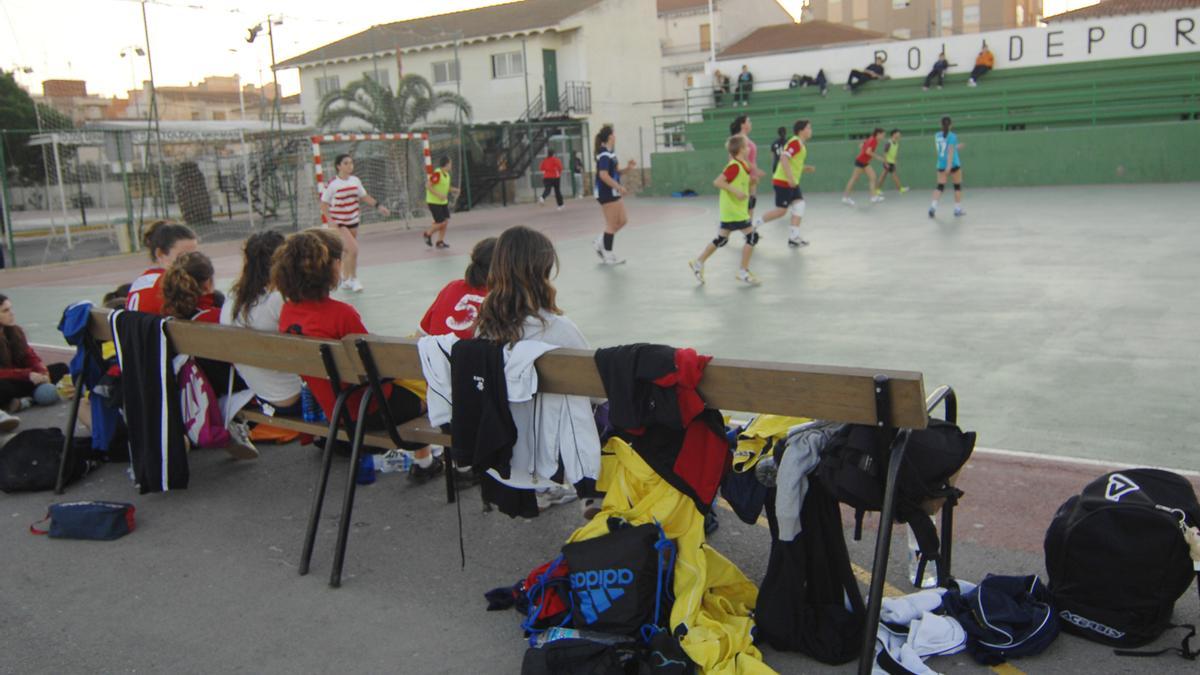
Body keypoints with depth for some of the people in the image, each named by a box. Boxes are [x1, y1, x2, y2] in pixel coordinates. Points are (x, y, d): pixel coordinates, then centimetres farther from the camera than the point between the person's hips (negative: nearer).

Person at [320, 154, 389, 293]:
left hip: (353, 220, 5)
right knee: (353, 249, -16)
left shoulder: (355, 180, 0)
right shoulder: (332, 184, -15)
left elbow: (364, 196, 12)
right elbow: (324, 205, -10)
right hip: (339, 223, -5)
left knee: (348, 251, 12)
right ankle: (354, 279, 2)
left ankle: (345, 280, 27)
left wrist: (378, 206, 2)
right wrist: (331, 222, -18)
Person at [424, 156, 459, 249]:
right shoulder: (437, 173, -21)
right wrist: (439, 195, -27)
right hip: (434, 202, -9)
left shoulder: (446, 174, 7)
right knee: (440, 223, -8)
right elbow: (428, 186, -22)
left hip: (443, 201, 9)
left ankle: (440, 242, 12)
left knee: (446, 221, 3)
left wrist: (453, 189, 7)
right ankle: (427, 234, 17)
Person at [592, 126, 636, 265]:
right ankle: (608, 255, 6)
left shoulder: (609, 153, 13)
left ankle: (601, 243, 21)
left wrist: (628, 168, 3)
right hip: (606, 194, -10)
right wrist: (619, 187, -23)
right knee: (611, 224, -3)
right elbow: (603, 175, -25)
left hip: (613, 193, 10)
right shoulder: (604, 154, -17)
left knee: (623, 220, 13)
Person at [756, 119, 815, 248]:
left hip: (791, 182, 10)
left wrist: (805, 169, 11)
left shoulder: (800, 145, 16)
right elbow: (784, 158, -26)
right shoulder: (795, 142, -15)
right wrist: (790, 177, -30)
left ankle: (794, 237, -5)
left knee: (799, 205, -2)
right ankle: (754, 224, 8)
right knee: (781, 210, -6)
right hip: (783, 181, -10)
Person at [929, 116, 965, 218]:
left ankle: (933, 206, -22)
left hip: (941, 165, 4)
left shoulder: (937, 136, 5)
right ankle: (958, 209, 14)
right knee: (958, 186, 11)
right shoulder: (952, 136, -10)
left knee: (940, 187, 1)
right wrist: (949, 166, -24)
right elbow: (950, 151, -18)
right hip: (953, 164, -4)